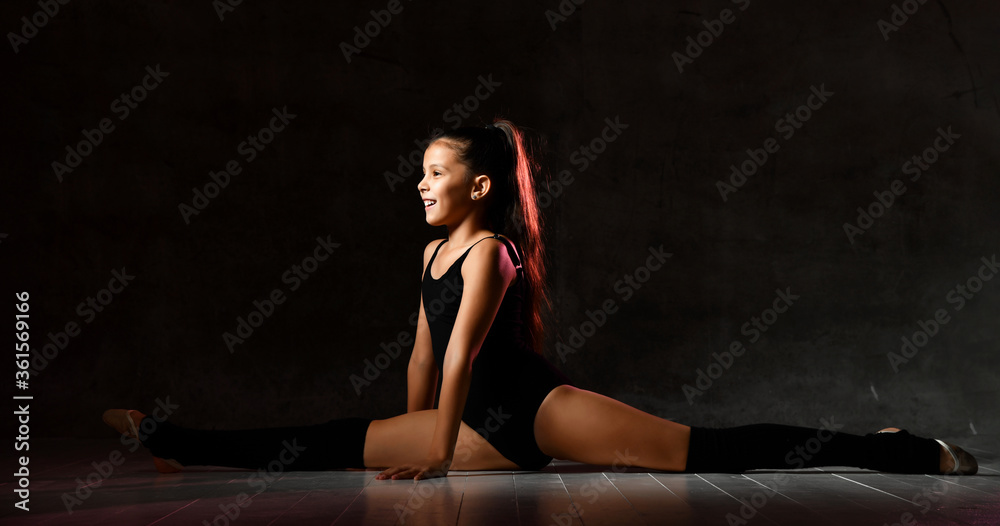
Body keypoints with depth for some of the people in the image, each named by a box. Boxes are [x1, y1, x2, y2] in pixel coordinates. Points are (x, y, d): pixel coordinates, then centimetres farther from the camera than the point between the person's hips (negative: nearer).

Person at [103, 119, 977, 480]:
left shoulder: (490, 253, -13)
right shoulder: (434, 254, 14)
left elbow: (460, 359, -17)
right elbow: (423, 359, 19)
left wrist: (435, 457, -17)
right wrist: (411, 445, 24)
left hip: (541, 409, -8)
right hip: (487, 431, 8)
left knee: (712, 451, -16)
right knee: (324, 446, 2)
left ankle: (901, 452, -11)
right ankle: (175, 442, 14)